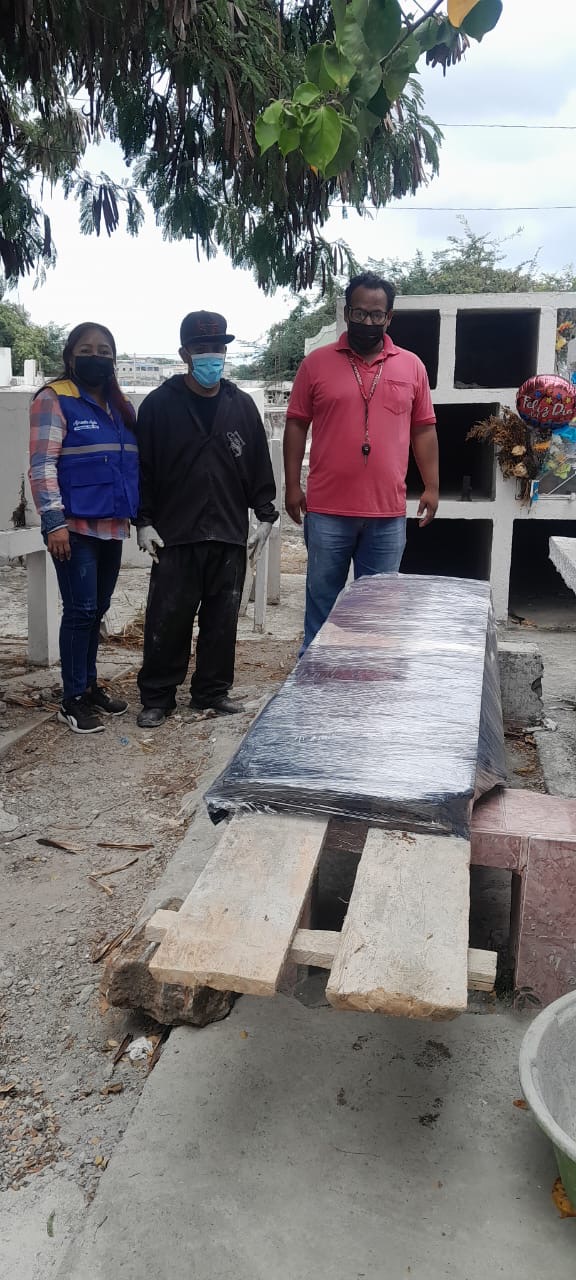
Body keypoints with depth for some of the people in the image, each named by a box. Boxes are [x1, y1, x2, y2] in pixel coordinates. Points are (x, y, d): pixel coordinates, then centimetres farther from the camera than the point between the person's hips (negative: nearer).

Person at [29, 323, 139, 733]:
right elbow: (42, 465, -13)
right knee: (81, 610, -6)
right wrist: (54, 521, -21)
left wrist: (142, 514, 16)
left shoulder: (121, 406, 16)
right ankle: (73, 700, 3)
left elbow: (133, 465, 21)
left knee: (98, 610, 13)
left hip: (112, 526, 7)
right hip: (75, 526, -6)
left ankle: (90, 685, 25)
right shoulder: (54, 400, -5)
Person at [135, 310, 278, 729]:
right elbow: (143, 468, 1)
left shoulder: (242, 405, 8)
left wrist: (265, 515, 7)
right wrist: (144, 521, -4)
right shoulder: (159, 404, 0)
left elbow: (259, 465, 11)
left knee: (222, 619, 8)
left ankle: (213, 691, 22)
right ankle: (157, 697, 13)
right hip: (175, 536, -2)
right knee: (168, 620, 0)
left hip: (230, 536, 3)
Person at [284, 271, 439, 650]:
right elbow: (296, 424, 3)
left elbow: (424, 429, 10)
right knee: (322, 600, 9)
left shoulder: (412, 366, 7)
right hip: (327, 510, -1)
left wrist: (432, 486, 5)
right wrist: (293, 485, -2)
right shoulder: (317, 362, 1)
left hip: (388, 512, 2)